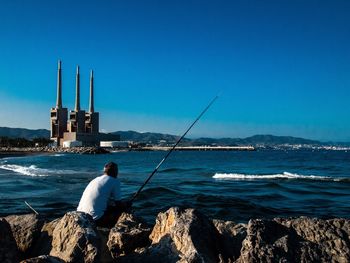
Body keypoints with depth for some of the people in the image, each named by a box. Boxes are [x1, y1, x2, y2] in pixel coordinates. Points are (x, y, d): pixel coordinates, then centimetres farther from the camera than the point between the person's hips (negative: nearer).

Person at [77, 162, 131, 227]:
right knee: (123, 206, 9)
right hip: (96, 219, -7)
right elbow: (118, 203, 3)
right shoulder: (115, 181, -1)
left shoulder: (96, 179, 19)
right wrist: (126, 204, 24)